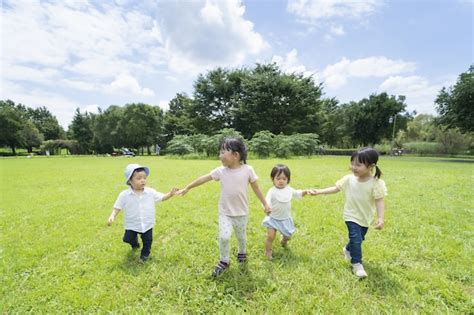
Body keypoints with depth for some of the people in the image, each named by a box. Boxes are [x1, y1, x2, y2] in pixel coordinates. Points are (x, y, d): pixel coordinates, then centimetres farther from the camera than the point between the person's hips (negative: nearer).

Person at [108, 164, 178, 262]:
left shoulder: (151, 192, -11)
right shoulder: (124, 195, -15)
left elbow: (162, 197, 0)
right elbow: (117, 207, -8)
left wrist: (170, 194, -16)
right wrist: (112, 216, -24)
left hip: (147, 224, 1)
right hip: (132, 225, -1)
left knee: (147, 241, 13)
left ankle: (145, 254, 43)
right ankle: (135, 242, 45)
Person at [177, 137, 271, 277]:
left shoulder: (247, 170, -14)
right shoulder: (221, 171, -10)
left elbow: (256, 188, -4)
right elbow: (203, 178, -3)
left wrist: (265, 204, 1)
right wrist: (187, 188, 3)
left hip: (241, 212, 0)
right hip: (225, 212, 1)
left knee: (241, 236, 17)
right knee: (224, 237, -7)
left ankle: (242, 252, 49)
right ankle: (224, 261, 19)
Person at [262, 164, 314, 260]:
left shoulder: (289, 189, -3)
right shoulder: (272, 191, -21)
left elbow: (298, 194, 13)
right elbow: (267, 201, -33)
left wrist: (305, 191, -7)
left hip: (285, 219, 5)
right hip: (273, 219, -4)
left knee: (288, 236, 19)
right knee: (270, 236, -10)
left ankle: (283, 241, 54)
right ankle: (268, 251, 15)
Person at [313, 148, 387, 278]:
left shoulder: (376, 183, -20)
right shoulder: (349, 179, -13)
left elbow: (379, 201, -18)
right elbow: (335, 188, -3)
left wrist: (380, 218, -29)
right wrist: (319, 191, -8)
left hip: (366, 218, 1)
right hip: (352, 216, -1)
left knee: (358, 238, 20)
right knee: (356, 239, -11)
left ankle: (348, 249, 49)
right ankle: (357, 264, 7)